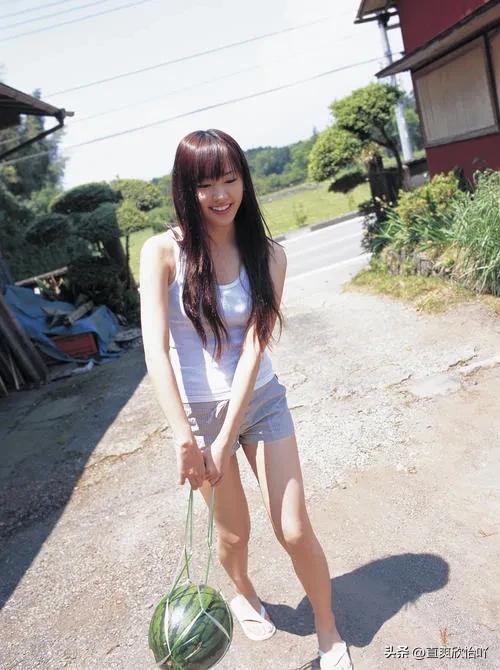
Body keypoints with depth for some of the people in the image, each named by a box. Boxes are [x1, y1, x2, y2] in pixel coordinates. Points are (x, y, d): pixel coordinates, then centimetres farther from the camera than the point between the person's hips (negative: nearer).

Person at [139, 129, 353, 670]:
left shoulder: (268, 255, -8)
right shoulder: (163, 252, -13)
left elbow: (254, 346, -16)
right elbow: (155, 348, -21)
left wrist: (226, 440, -21)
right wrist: (185, 440, -27)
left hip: (260, 400, 1)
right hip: (197, 410, -1)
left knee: (295, 531, 4)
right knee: (234, 532, 15)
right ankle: (243, 594, 51)